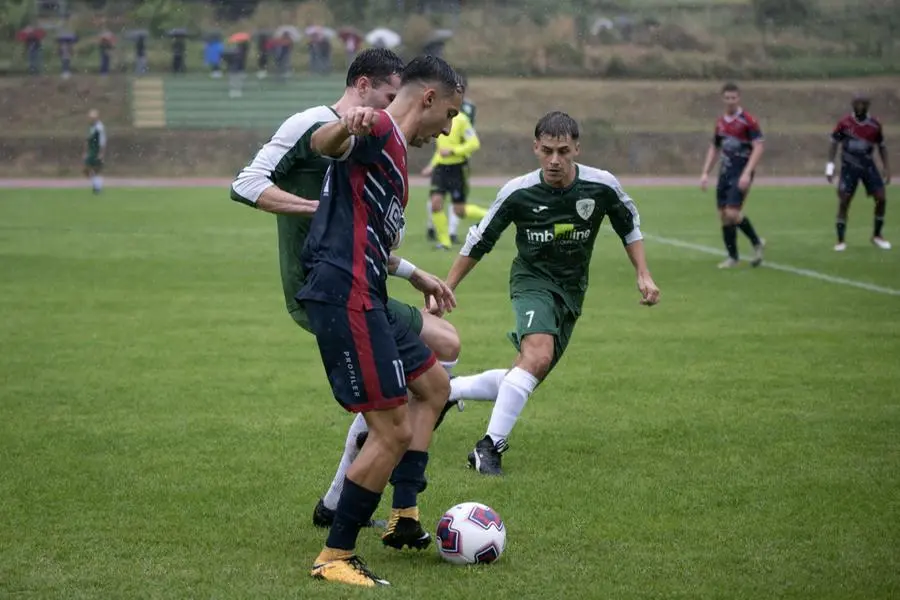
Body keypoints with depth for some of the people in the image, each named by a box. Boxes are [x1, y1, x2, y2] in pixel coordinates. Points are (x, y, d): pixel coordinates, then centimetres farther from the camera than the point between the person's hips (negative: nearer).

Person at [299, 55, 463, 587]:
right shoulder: (378, 130, -9)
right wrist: (346, 126, -56)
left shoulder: (394, 151, 22)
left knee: (434, 385, 25)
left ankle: (404, 518, 23)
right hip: (346, 298, -11)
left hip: (364, 300, 11)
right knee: (394, 432, -10)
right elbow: (322, 143, -33)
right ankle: (335, 557, 0)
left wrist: (417, 278, 47)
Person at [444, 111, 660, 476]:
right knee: (539, 354, -32)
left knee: (526, 379, 2)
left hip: (571, 292, 4)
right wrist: (445, 291, 2)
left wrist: (644, 276, 2)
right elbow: (479, 242, -1)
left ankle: (445, 391, 23)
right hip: (533, 281, -4)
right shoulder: (517, 192, -15)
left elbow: (629, 226, 9)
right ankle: (490, 447, -27)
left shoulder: (602, 186, -12)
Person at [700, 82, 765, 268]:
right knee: (723, 215, 4)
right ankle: (732, 257, 14)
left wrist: (747, 173, -21)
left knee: (732, 213, -16)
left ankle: (756, 242, 7)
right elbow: (714, 148, 21)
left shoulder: (748, 120, -9)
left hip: (741, 174, -7)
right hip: (725, 173, 7)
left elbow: (758, 148, -14)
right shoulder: (720, 122, 11)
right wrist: (705, 173, 12)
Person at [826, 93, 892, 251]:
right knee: (844, 201, -8)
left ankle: (877, 235, 14)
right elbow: (834, 144, -3)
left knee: (881, 198, -4)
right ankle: (840, 241, 0)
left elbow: (882, 146, 8)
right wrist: (830, 166, -9)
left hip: (868, 165, 3)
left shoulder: (875, 125, -4)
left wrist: (887, 168, 4)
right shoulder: (844, 124, -11)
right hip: (849, 166, -3)